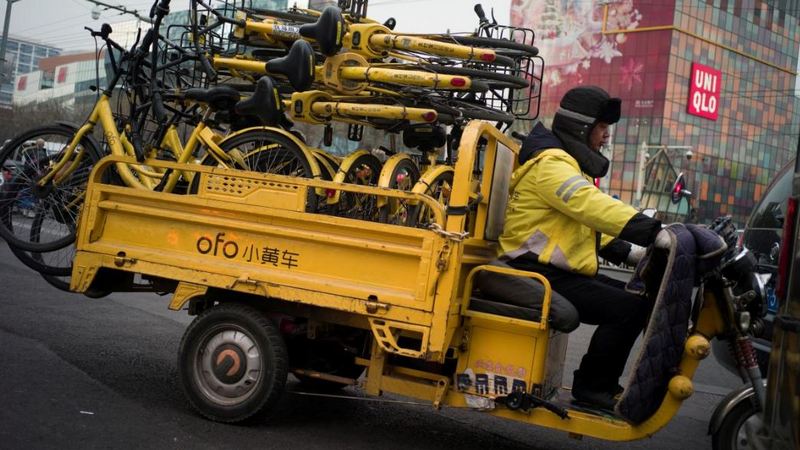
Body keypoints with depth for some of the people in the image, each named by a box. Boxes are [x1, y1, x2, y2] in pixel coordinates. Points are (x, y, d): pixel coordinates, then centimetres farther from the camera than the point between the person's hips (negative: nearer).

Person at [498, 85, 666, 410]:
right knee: (628, 308, -19)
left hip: (561, 270, 11)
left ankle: (604, 384, 14)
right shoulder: (550, 164, -14)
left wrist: (628, 252, 10)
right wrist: (654, 232, -37)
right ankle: (591, 386, -6)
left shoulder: (566, 163, 21)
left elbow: (585, 221, 23)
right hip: (542, 275, -11)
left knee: (638, 298, 9)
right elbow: (593, 206, -31)